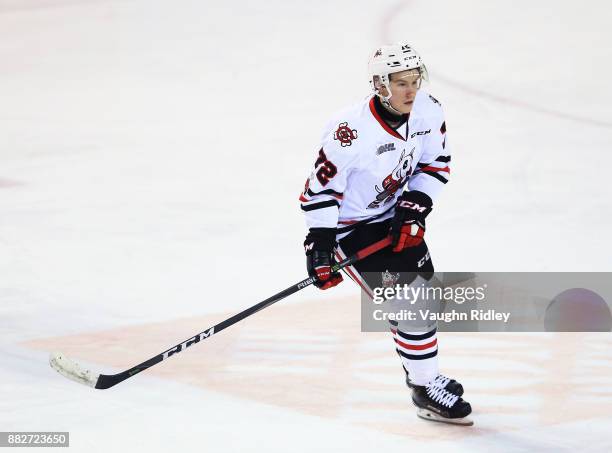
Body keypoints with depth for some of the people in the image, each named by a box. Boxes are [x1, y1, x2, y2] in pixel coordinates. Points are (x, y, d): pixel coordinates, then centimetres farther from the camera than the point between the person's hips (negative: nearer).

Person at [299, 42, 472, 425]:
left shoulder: (428, 111, -12)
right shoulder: (351, 130, -31)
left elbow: (435, 163, 3)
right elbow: (321, 188, -23)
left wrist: (415, 208, -9)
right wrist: (320, 245, -25)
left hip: (393, 215, 7)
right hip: (350, 225, -7)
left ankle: (424, 373, 36)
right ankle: (425, 391, 2)